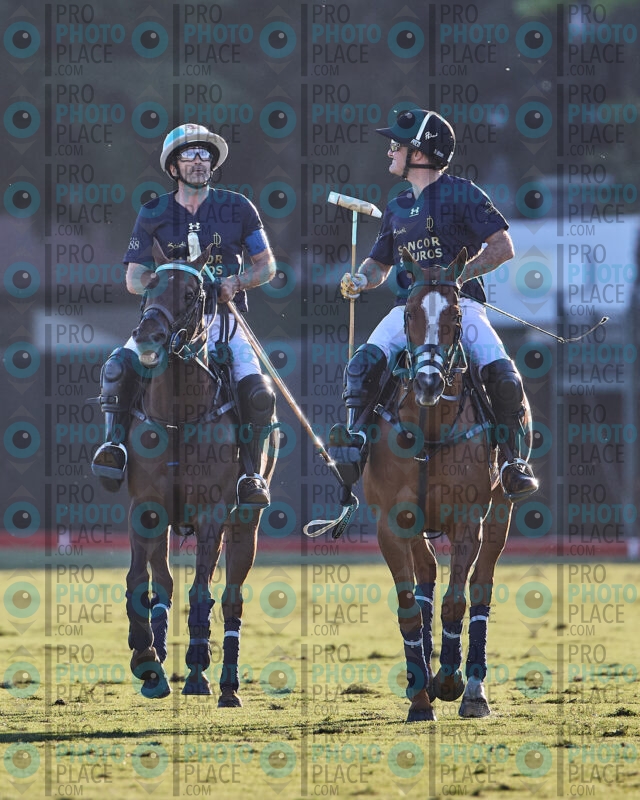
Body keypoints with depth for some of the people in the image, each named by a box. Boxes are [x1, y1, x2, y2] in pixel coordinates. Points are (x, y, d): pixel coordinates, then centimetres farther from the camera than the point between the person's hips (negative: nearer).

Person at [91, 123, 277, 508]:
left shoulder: (237, 207, 6)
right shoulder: (154, 215, 7)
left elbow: (267, 265, 10)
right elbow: (134, 278, 8)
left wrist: (236, 281, -10)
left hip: (224, 316, -1)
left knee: (259, 392, -23)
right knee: (119, 366, -26)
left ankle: (252, 472, -7)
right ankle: (116, 445, -15)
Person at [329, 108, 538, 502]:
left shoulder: (461, 193, 0)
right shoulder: (398, 208, 19)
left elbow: (503, 247, -5)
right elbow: (379, 263, 27)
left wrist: (458, 275, -16)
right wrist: (362, 279, 3)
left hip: (460, 304, -5)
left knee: (502, 374, -25)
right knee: (363, 365, -23)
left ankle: (515, 461, -12)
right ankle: (354, 443, -22)